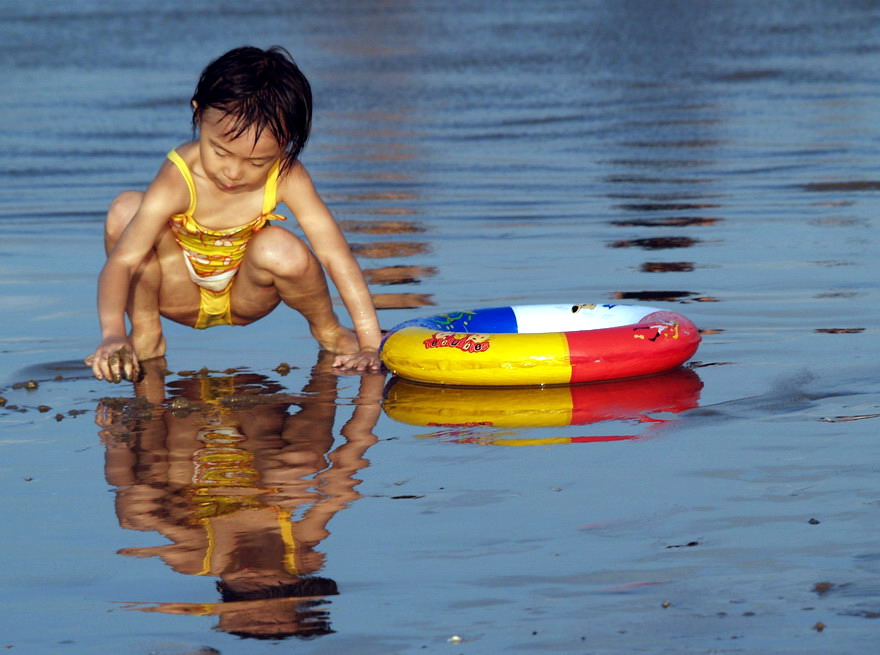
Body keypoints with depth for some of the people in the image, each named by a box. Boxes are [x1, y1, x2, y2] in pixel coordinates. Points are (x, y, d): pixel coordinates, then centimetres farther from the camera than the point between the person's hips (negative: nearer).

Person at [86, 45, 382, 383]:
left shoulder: (287, 179, -26)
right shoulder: (177, 184, -32)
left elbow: (335, 256, -25)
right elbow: (121, 261, -36)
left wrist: (370, 343, -31)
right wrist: (113, 335, -52)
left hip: (245, 298, 1)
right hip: (183, 295, -1)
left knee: (281, 250, -34)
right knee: (125, 210, -28)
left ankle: (326, 329, -1)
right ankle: (145, 333, -8)